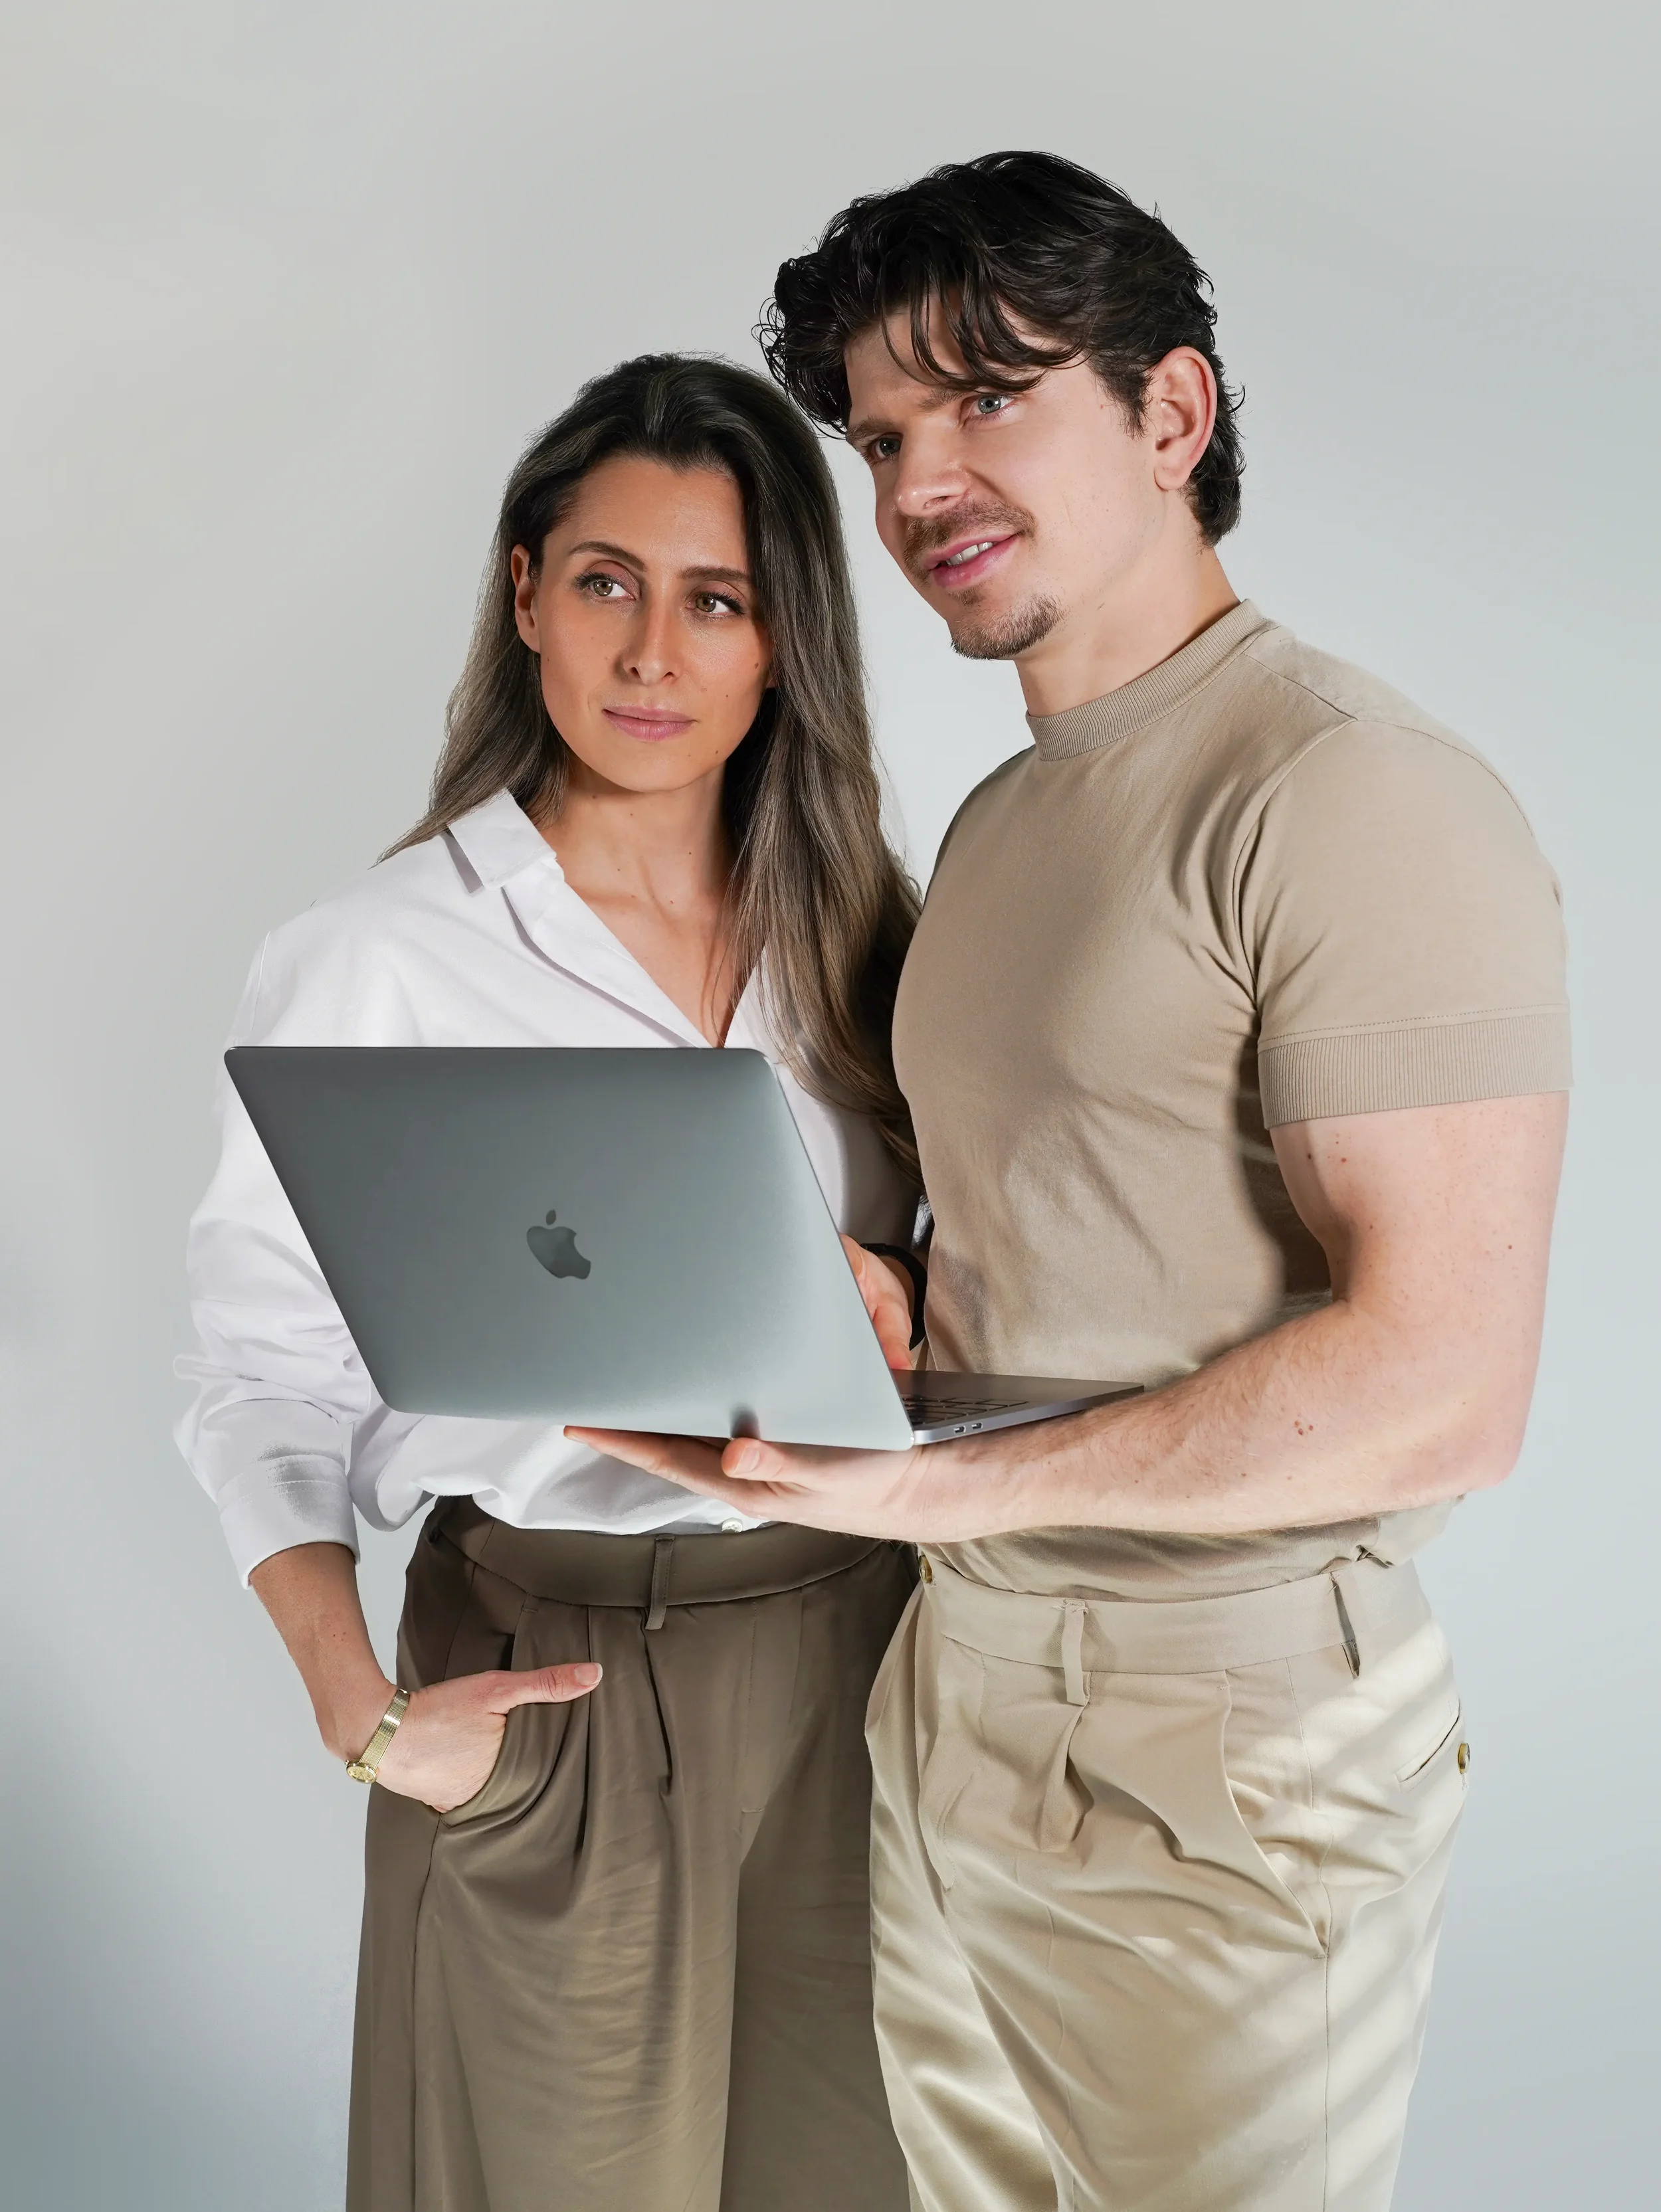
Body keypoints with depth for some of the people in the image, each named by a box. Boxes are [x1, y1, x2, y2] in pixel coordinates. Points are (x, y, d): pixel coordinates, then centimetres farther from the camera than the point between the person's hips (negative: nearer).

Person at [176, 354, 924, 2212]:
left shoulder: (856, 935, 4)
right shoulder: (372, 966, -10)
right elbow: (266, 1378, -7)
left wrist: (888, 1318, -8)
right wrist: (359, 1705, -16)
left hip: (857, 1640, 4)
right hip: (552, 1673, -4)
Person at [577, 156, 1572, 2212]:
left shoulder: (1354, 796, -17)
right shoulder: (998, 820, 13)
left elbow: (1441, 1385, -23)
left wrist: (953, 1483, -23)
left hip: (1225, 1753, -8)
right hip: (953, 1702, 8)